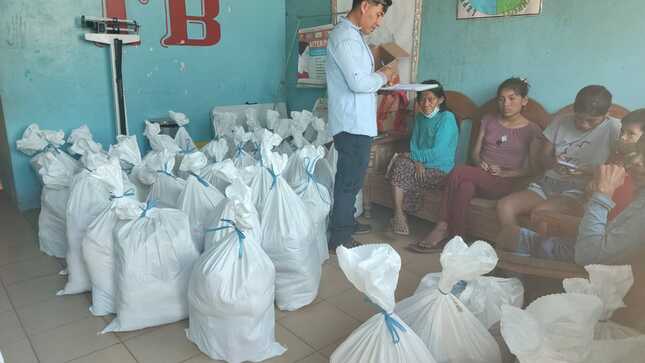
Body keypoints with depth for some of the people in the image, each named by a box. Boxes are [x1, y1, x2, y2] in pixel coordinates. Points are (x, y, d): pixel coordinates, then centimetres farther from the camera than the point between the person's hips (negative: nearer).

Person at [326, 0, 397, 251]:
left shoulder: (353, 34, 16)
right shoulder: (345, 36, -16)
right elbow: (358, 83, -24)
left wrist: (380, 78, 9)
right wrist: (383, 77, -8)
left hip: (357, 122, 10)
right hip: (352, 124, -10)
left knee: (351, 177, 19)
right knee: (350, 180, -4)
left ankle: (346, 223, 33)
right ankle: (339, 239, 6)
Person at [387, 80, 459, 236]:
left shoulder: (447, 118, -11)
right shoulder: (420, 117, 11)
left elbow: (438, 153, -19)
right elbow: (413, 145, 7)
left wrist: (411, 156, -11)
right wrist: (417, 161, -14)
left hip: (440, 170, -6)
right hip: (421, 165, 6)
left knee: (401, 166, -23)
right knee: (400, 162, -21)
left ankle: (399, 215, -9)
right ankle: (399, 215, -17)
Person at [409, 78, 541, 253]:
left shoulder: (532, 130, 5)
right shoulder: (488, 120, 17)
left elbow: (529, 169, 1)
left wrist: (504, 172, -13)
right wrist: (480, 162, -7)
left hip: (504, 183, -3)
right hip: (480, 176, 3)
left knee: (459, 172, -30)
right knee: (465, 185, -34)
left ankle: (443, 229, -23)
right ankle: (455, 238, -33)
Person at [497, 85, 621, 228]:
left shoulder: (614, 129, -4)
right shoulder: (561, 121, 7)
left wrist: (590, 171, -23)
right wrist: (553, 162, -10)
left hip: (580, 191, -4)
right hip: (547, 183, 5)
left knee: (539, 211, -33)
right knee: (504, 206, -20)